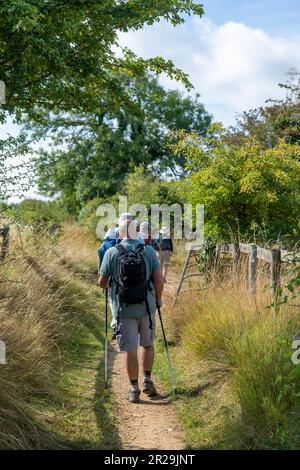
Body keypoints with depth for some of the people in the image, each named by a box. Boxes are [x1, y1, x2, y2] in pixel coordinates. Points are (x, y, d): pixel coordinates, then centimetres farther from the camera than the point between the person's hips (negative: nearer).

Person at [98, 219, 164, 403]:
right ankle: (148, 381, 18)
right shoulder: (149, 251, -3)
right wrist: (158, 299, 10)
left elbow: (102, 283, -2)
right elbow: (159, 280, -6)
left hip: (123, 309, -1)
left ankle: (134, 388, 10)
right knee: (147, 344, 20)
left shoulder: (112, 253, -5)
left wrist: (109, 284, 22)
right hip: (147, 307, 1)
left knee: (130, 349, 5)